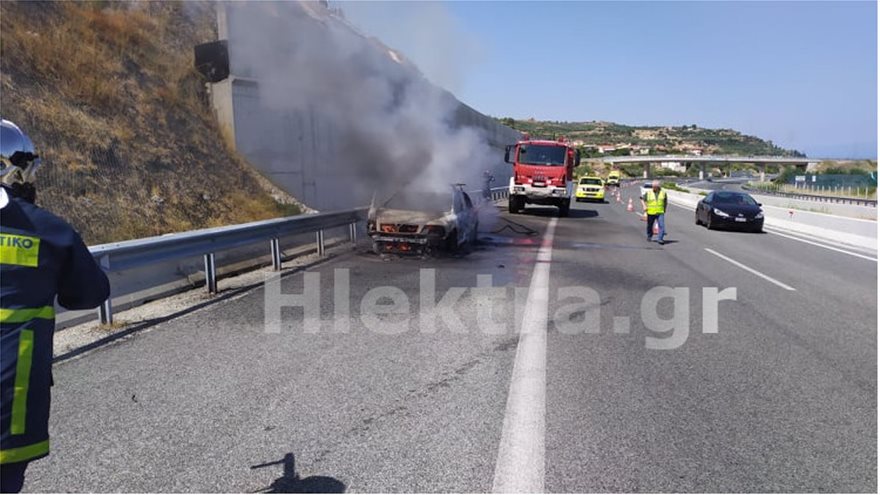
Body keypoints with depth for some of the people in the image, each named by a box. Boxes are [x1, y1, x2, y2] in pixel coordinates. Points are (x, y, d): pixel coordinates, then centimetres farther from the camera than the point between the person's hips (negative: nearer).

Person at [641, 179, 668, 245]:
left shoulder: (663, 193, 5)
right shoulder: (648, 193, 0)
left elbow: (665, 202, 17)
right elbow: (643, 199, 8)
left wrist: (664, 209, 18)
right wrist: (644, 206, -7)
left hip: (660, 213, 0)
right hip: (651, 212, 0)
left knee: (661, 225, -13)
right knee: (650, 226, 13)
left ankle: (660, 239, -12)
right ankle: (649, 237, 34)